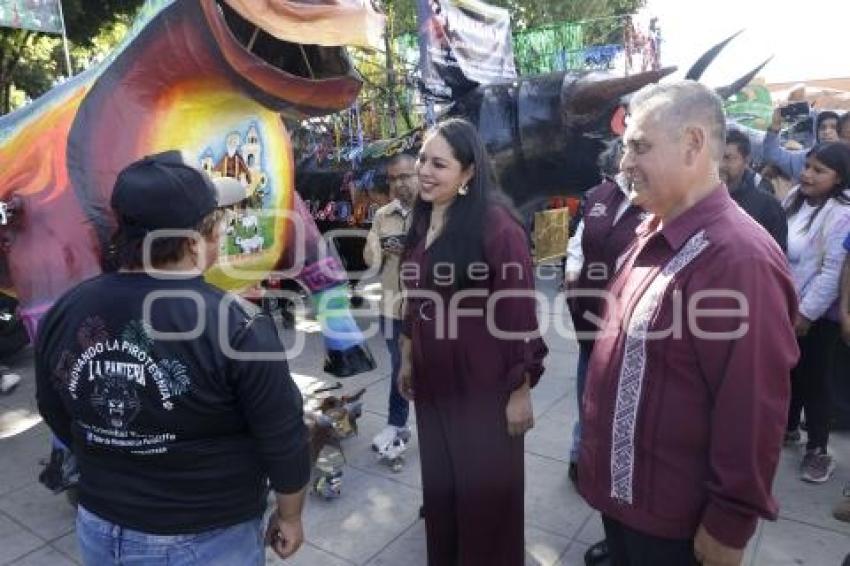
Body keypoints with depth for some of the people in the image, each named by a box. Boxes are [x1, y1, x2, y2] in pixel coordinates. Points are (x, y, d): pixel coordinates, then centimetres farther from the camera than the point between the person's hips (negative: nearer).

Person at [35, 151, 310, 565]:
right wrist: (290, 516, 0)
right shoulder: (236, 326, -26)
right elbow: (284, 441, -18)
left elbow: (60, 422, 5)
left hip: (98, 530, 5)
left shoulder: (61, 314, -10)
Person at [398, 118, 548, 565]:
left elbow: (518, 312, -17)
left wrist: (521, 390, -15)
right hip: (433, 382, 7)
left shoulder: (495, 223, -18)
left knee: (486, 492, 12)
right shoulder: (423, 221, 5)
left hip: (484, 386, -7)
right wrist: (408, 360, 17)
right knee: (440, 484, 22)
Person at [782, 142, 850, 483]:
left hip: (817, 314, -6)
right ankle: (788, 428, 37)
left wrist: (807, 313, -17)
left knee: (814, 380, 4)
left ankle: (818, 450, 18)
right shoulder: (794, 199, 4)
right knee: (788, 372, 18)